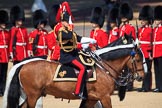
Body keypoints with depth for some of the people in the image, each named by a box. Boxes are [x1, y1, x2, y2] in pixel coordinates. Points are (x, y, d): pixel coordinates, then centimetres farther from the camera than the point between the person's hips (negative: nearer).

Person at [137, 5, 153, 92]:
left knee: (147, 70, -3)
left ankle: (147, 87, 0)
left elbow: (150, 42, -13)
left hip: (147, 53, -8)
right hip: (141, 52, 8)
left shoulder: (150, 30, -8)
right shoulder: (140, 29, 14)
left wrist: (149, 52, -17)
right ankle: (144, 86, 15)